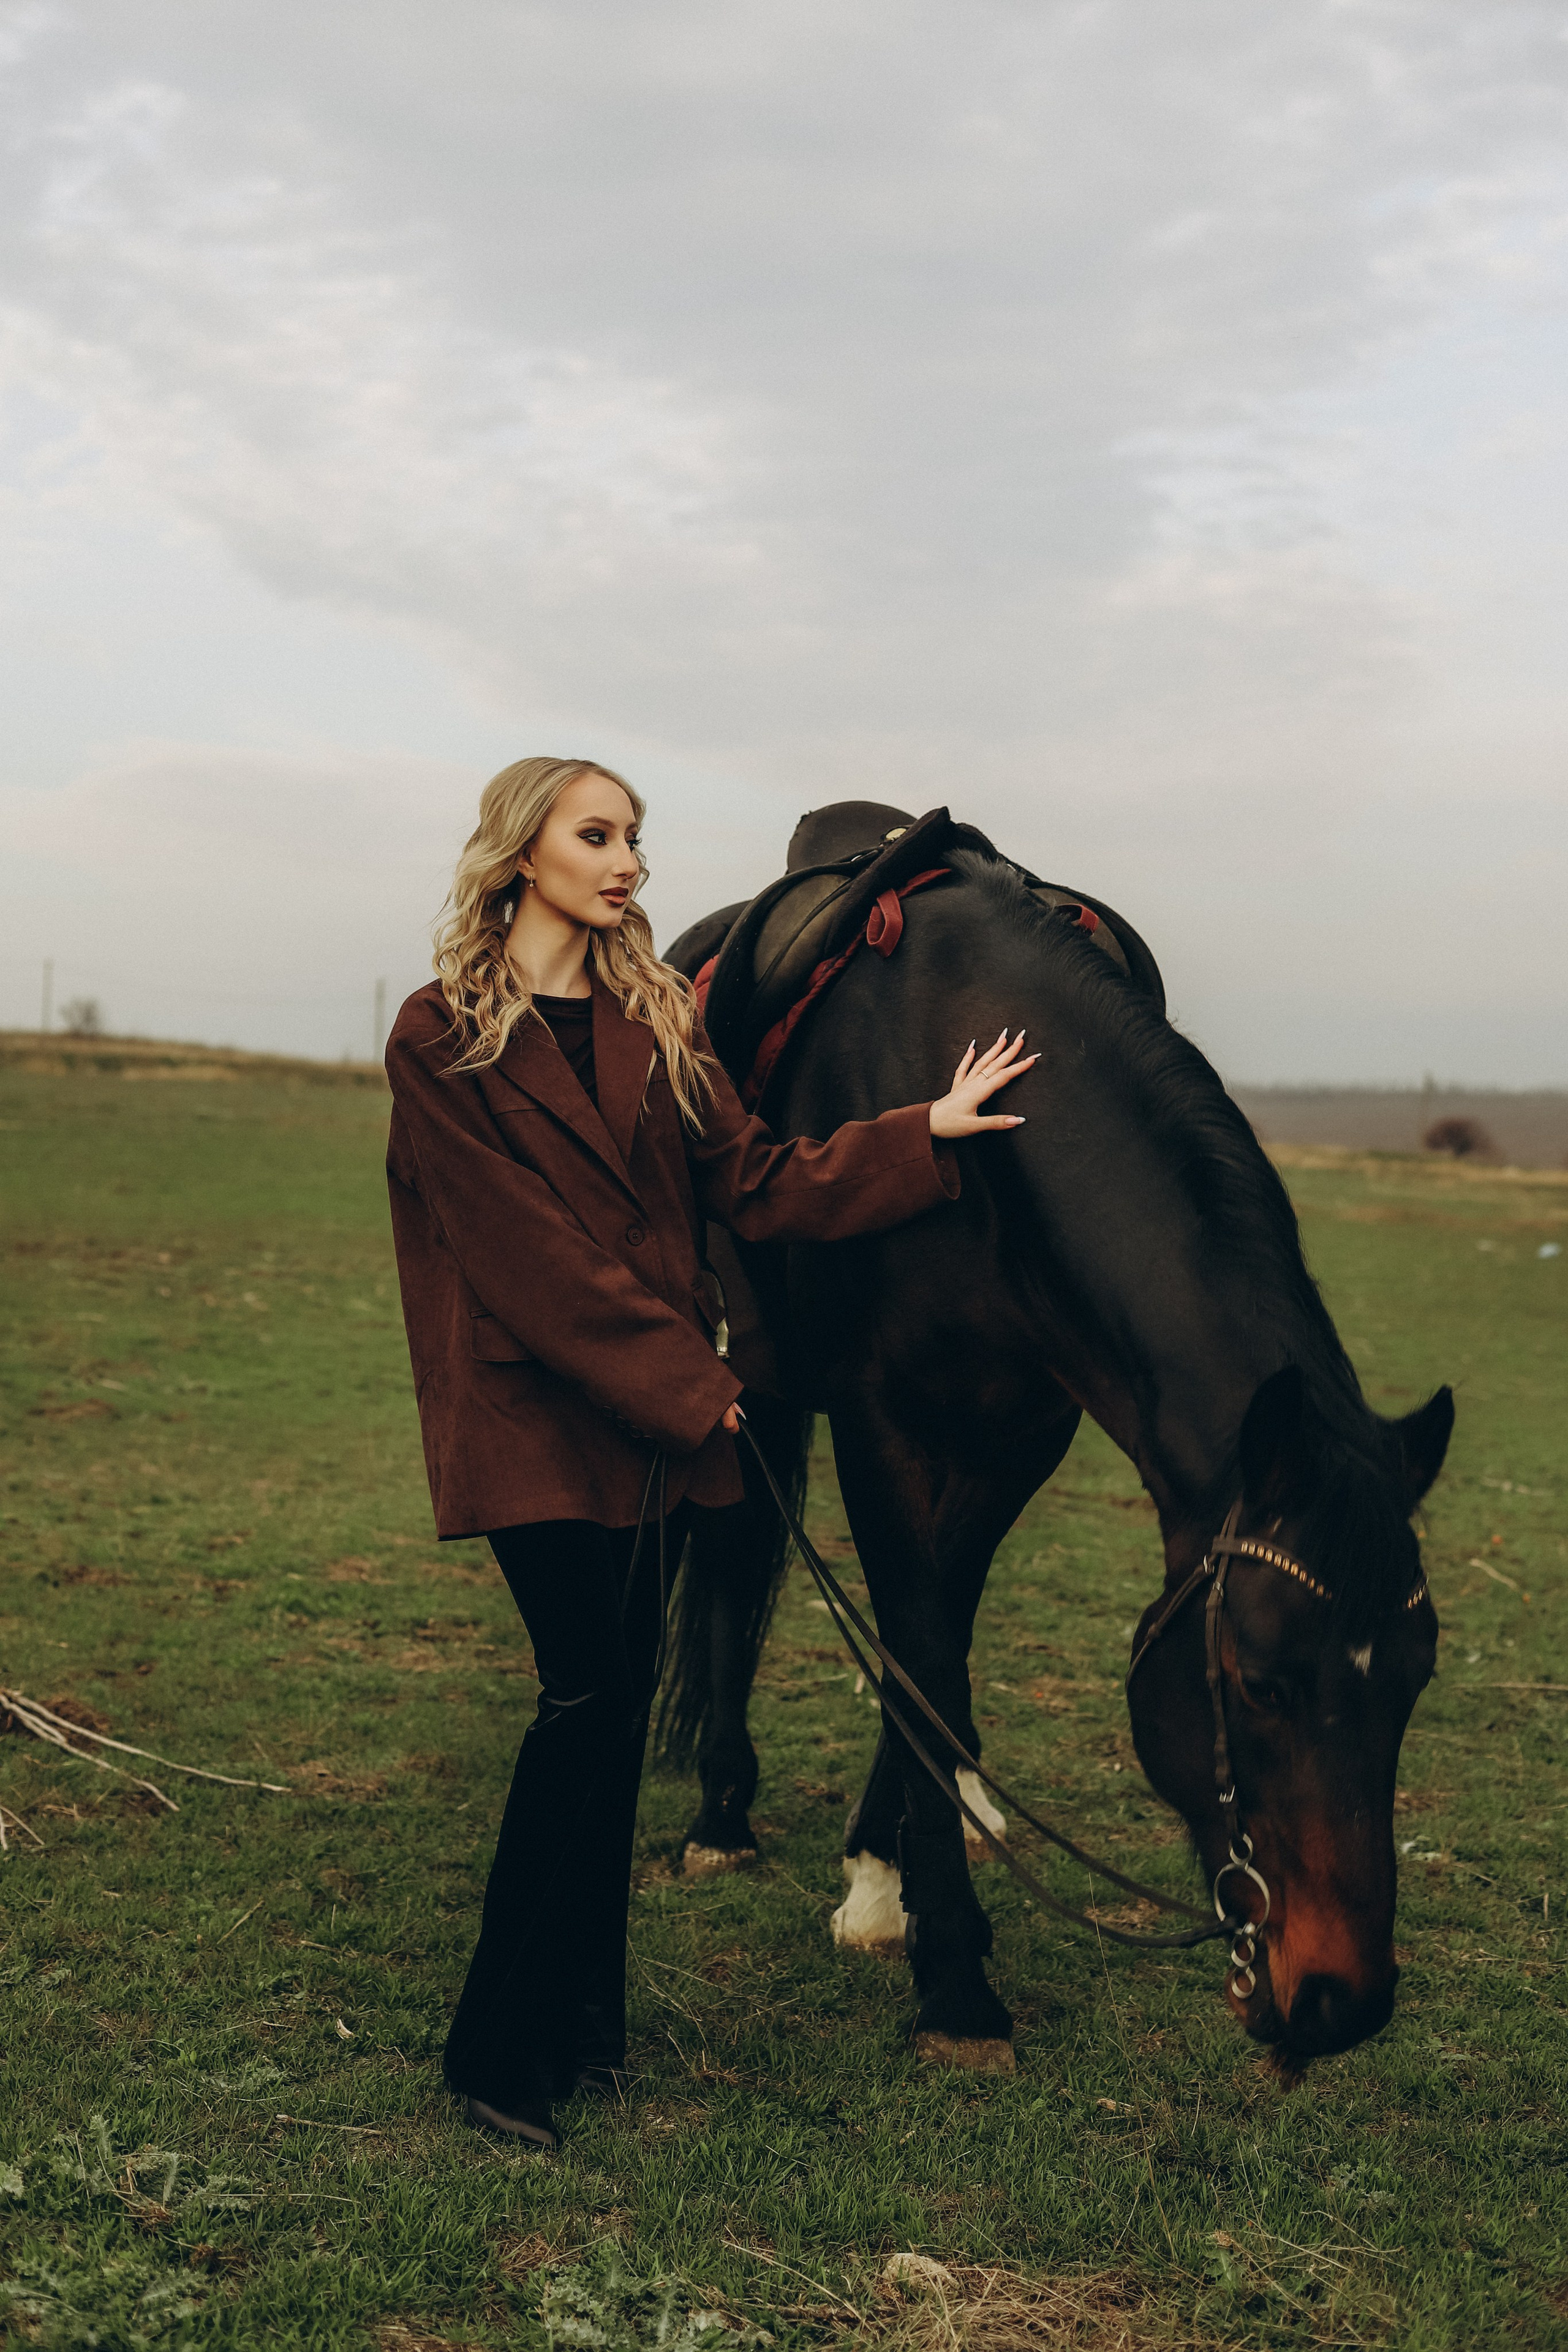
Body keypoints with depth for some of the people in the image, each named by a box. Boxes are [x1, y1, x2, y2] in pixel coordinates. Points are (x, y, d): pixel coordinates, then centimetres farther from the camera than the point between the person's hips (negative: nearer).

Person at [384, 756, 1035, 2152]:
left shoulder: (653, 1024, 12)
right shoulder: (441, 1041, -6)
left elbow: (758, 1184, 5)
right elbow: (527, 1253, -13)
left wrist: (928, 1135, -6)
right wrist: (693, 1387, -14)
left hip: (658, 1412, 6)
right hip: (536, 1417, -6)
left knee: (620, 1707, 9)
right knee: (587, 1698, -10)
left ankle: (586, 2022, 21)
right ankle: (500, 2048, 3)